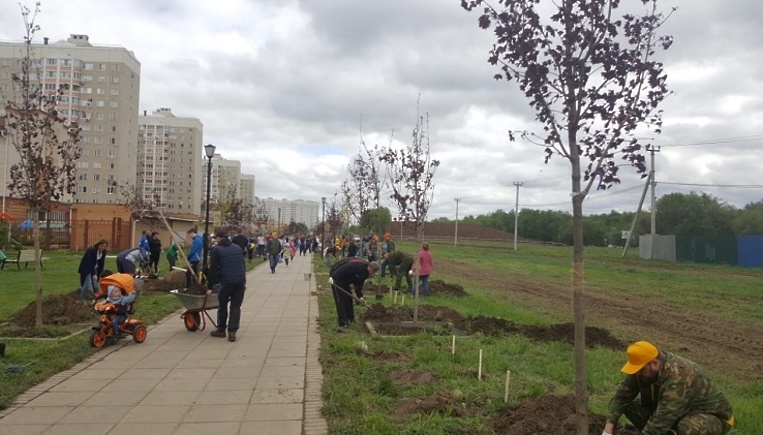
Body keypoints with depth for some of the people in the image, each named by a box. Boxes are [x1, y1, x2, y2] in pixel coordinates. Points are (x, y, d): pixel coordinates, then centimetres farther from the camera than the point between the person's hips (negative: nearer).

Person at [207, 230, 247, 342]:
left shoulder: (217, 250, -2)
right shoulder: (238, 248, 15)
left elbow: (213, 269, -3)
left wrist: (210, 285, 4)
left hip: (225, 282, -4)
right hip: (240, 282, 4)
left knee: (222, 306, 12)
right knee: (236, 307, 7)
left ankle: (221, 330, 23)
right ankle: (232, 331, 0)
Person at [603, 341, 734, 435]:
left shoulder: (678, 378, -37)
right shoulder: (644, 368, -13)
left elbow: (661, 421, -39)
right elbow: (622, 396, -12)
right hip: (679, 412, 7)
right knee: (630, 406, -8)